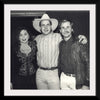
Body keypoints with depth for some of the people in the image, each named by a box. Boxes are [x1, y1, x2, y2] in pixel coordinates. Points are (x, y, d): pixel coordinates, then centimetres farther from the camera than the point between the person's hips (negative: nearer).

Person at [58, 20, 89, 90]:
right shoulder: (61, 44, 6)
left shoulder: (79, 43, -10)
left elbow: (87, 62, -11)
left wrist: (86, 84, -15)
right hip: (63, 78, 4)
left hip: (78, 80, -4)